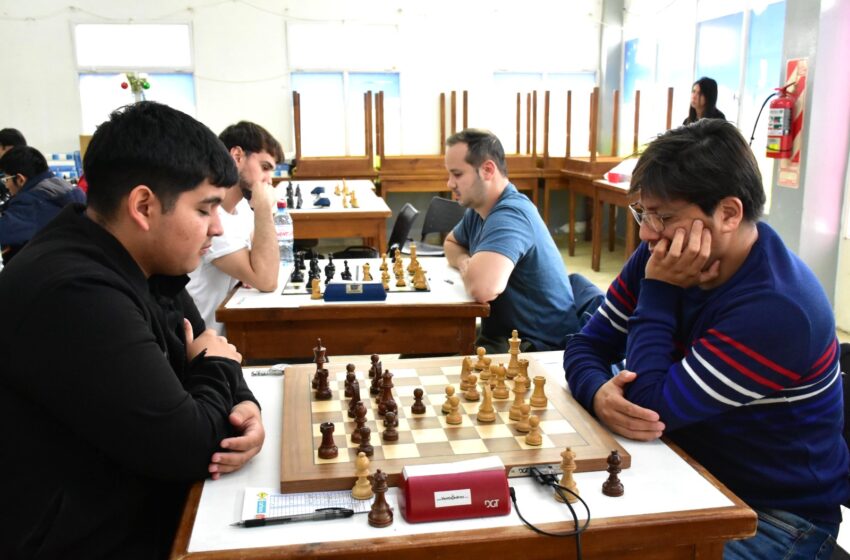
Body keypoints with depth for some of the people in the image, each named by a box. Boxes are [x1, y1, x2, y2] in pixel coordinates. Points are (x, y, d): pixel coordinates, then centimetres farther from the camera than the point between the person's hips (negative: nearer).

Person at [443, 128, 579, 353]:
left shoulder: (509, 214, -25)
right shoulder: (478, 209, 6)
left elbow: (481, 287, -40)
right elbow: (451, 243, 25)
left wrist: (466, 268, -15)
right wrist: (465, 262, 0)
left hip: (540, 348, -9)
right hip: (501, 334, 9)